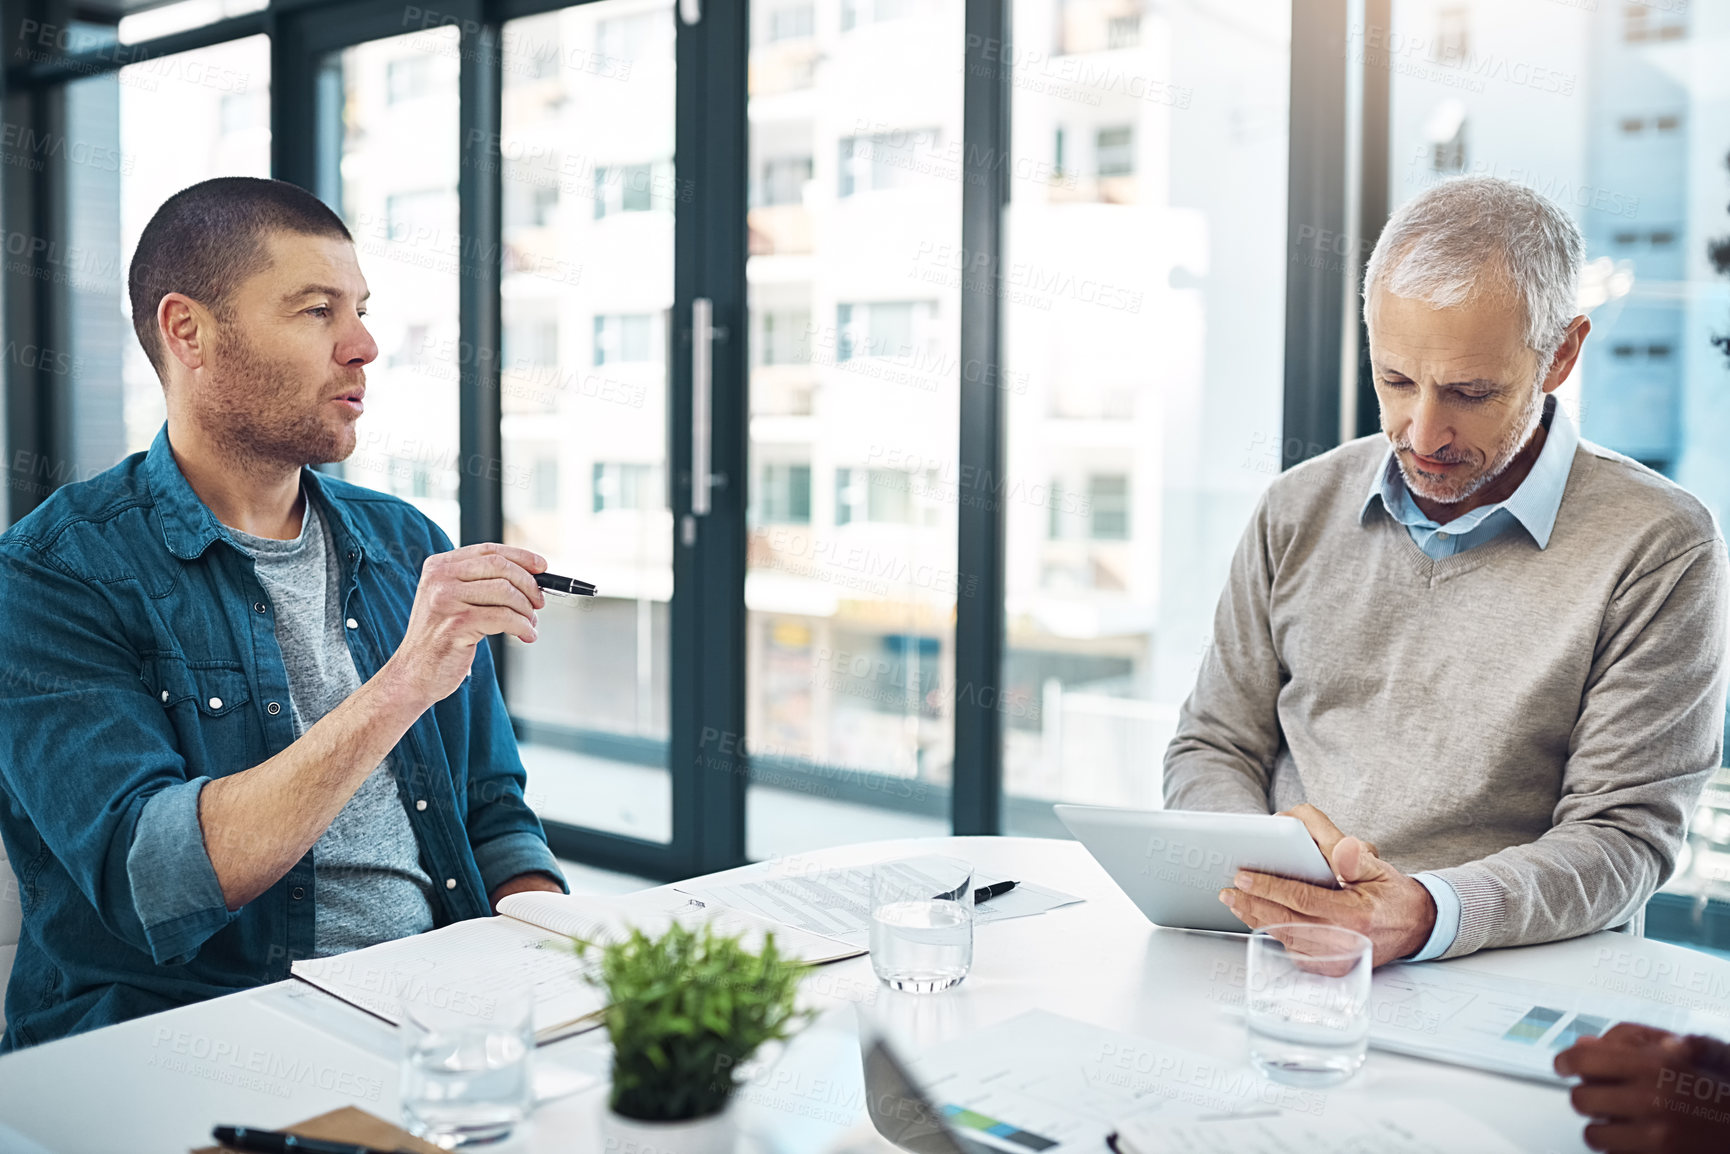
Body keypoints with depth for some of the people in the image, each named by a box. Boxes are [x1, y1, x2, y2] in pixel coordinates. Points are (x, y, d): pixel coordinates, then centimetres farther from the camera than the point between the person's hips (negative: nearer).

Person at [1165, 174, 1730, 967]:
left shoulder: (1659, 546, -4)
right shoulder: (1300, 508, 8)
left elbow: (1623, 834, -7)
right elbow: (1211, 749, 11)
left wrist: (1425, 916, -25)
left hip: (1512, 978, -3)